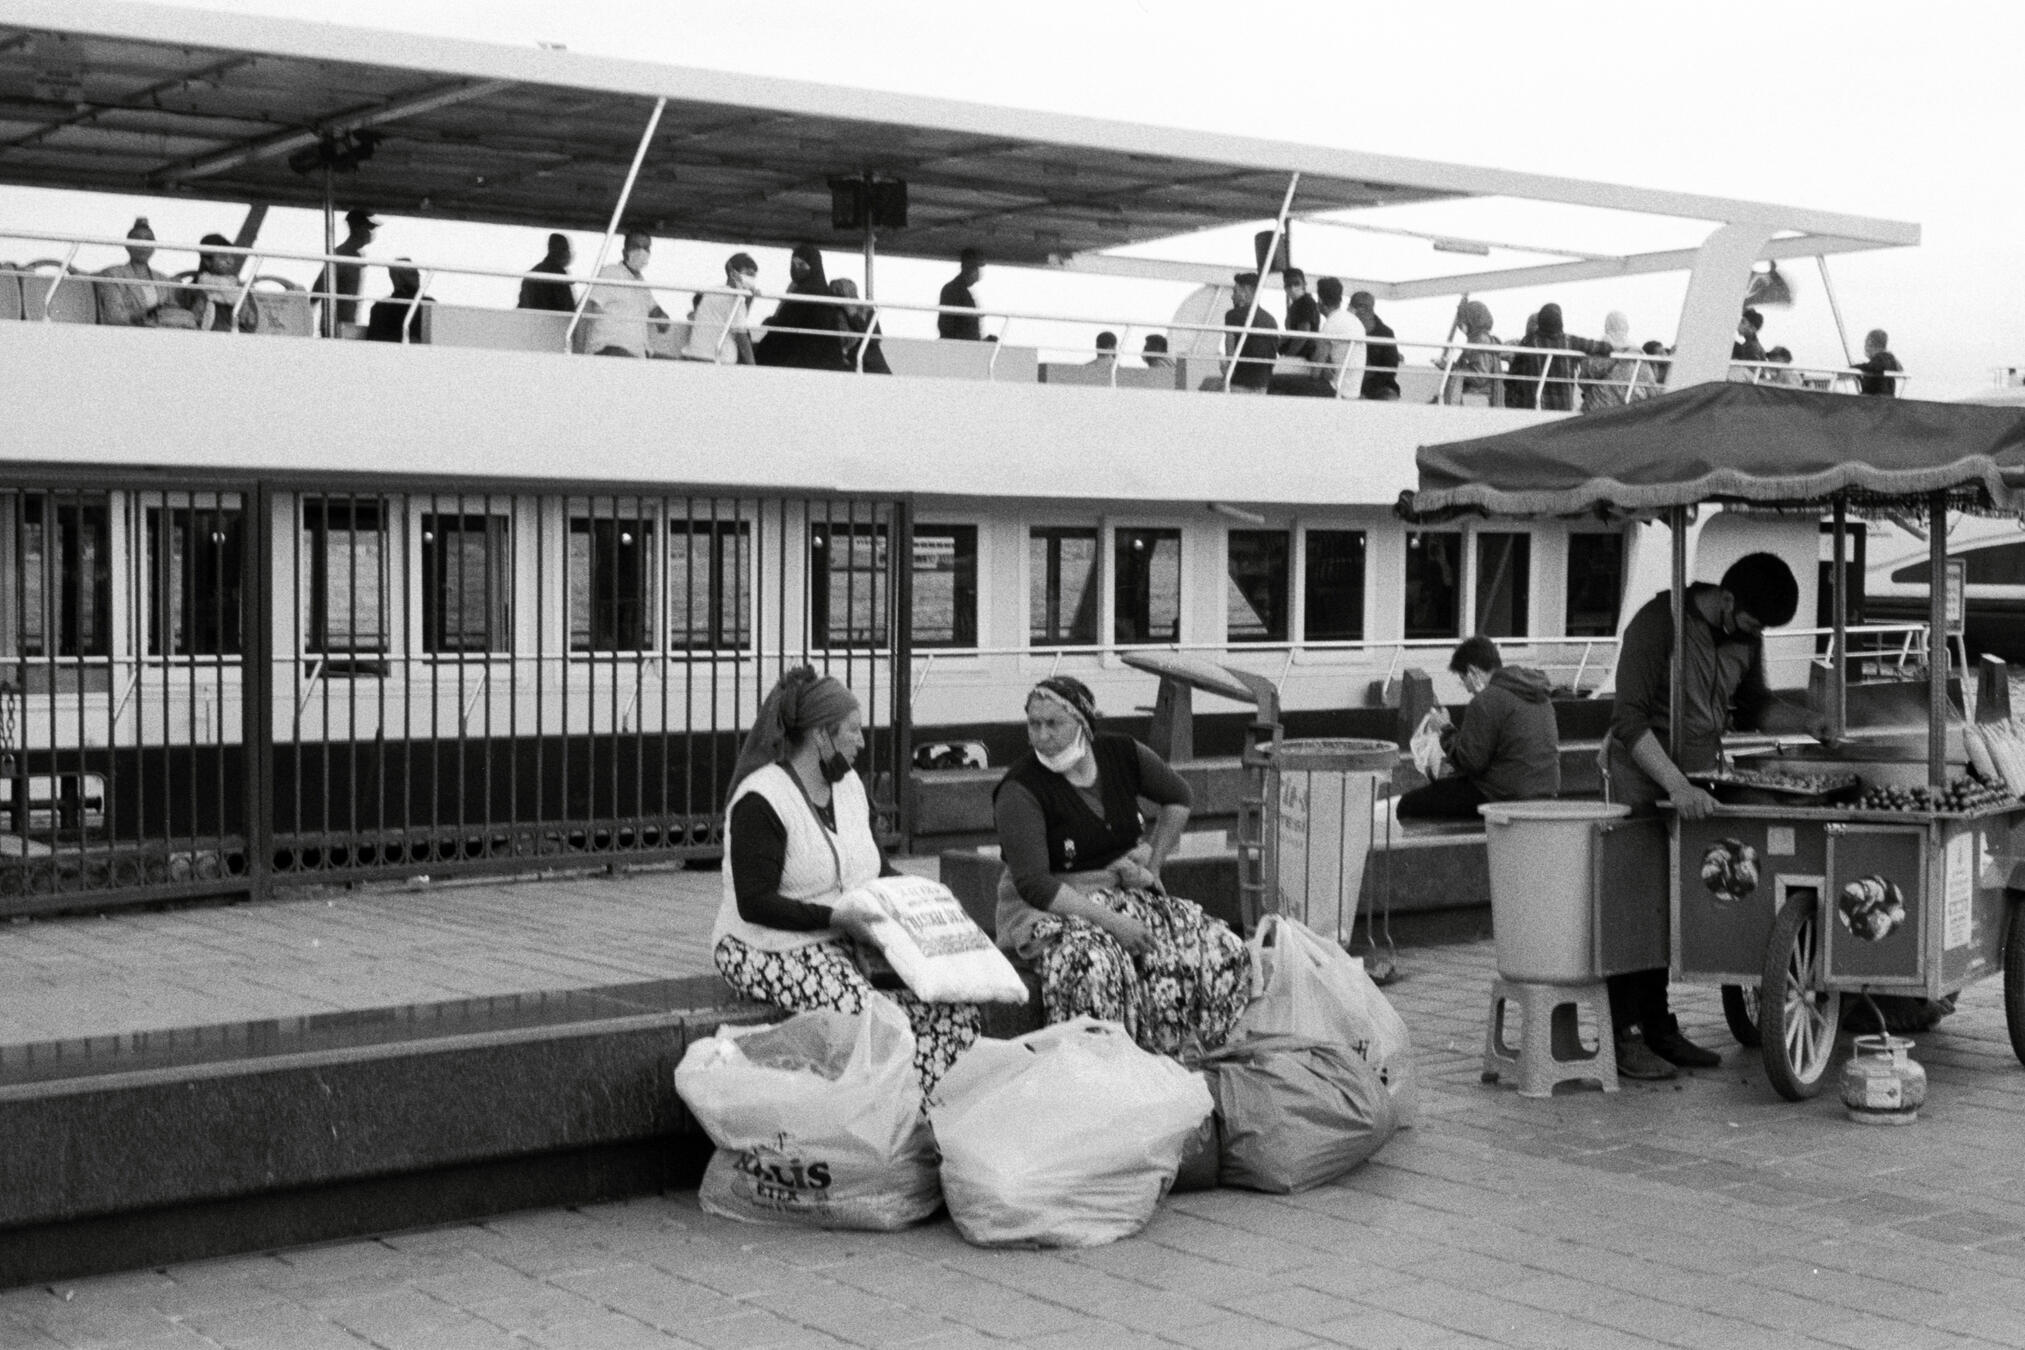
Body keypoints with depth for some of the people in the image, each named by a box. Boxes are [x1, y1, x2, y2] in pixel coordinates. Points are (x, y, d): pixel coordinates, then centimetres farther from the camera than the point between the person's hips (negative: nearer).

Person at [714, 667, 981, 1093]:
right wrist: (835, 917, -23)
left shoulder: (849, 785, 12)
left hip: (850, 943, 8)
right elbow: (754, 905, -18)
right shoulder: (760, 801, -14)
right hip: (770, 952, -8)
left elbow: (874, 863, 24)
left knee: (957, 1008, -14)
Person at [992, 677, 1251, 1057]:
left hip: (1127, 895, 5)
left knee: (1225, 950, -14)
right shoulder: (1020, 790, -15)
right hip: (1051, 907, -5)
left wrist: (1153, 864, 10)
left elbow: (1177, 797, 20)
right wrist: (1110, 922, -28)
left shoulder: (1121, 755, 0)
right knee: (1095, 962, -40)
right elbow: (1033, 883, -22)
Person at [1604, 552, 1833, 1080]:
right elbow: (1629, 720, -26)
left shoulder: (1746, 635, 3)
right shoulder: (1658, 623, -20)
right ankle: (1625, 1037, 0)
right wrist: (1676, 784, -36)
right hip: (1641, 780, -6)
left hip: (1697, 782, 7)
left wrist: (1806, 720, 0)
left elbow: (1750, 708, 18)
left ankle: (1659, 1028, 15)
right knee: (1633, 907, -5)